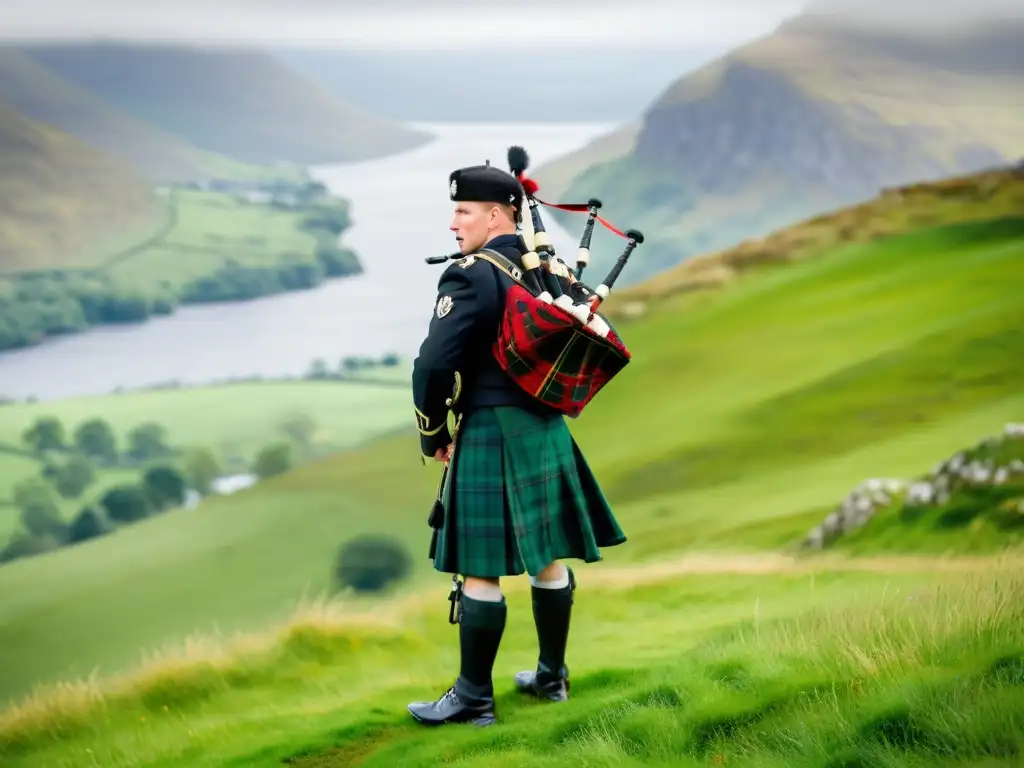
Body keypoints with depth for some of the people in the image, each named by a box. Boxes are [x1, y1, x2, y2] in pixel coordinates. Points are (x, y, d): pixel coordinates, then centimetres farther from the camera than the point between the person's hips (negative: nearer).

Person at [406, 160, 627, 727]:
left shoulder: (471, 277, -15)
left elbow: (434, 364, -20)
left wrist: (433, 435, -7)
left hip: (489, 438, -8)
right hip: (546, 433, 8)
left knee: (480, 569, -2)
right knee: (547, 559, 15)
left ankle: (473, 697, 3)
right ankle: (552, 675, 25)